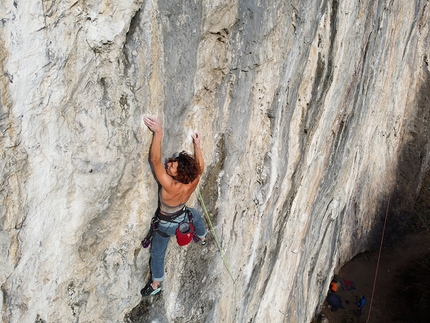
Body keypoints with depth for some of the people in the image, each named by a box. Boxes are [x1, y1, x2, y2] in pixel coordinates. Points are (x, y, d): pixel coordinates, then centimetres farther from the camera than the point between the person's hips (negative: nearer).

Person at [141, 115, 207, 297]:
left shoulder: (170, 187, -46)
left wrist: (158, 133, -55)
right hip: (182, 217, 5)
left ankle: (155, 285, 40)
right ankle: (203, 238, 68)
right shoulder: (194, 181, -30)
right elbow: (200, 166, -7)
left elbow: (155, 161, -52)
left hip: (166, 224, -5)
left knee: (157, 254, 20)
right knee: (196, 215, 41)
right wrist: (197, 145, -1)